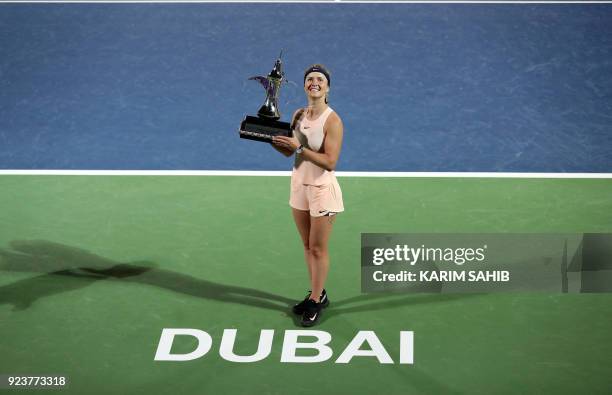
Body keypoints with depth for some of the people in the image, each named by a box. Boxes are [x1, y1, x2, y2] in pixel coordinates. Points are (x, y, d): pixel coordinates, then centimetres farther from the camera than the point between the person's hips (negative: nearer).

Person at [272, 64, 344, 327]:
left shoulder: (332, 121, -16)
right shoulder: (298, 115, 4)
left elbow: (330, 162, -21)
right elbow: (289, 151, 12)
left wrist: (300, 148, -26)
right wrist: (270, 138, -4)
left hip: (322, 189, -6)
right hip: (299, 185, 6)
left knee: (318, 249, 2)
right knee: (307, 246, 14)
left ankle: (316, 301, 14)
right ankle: (317, 294, 27)